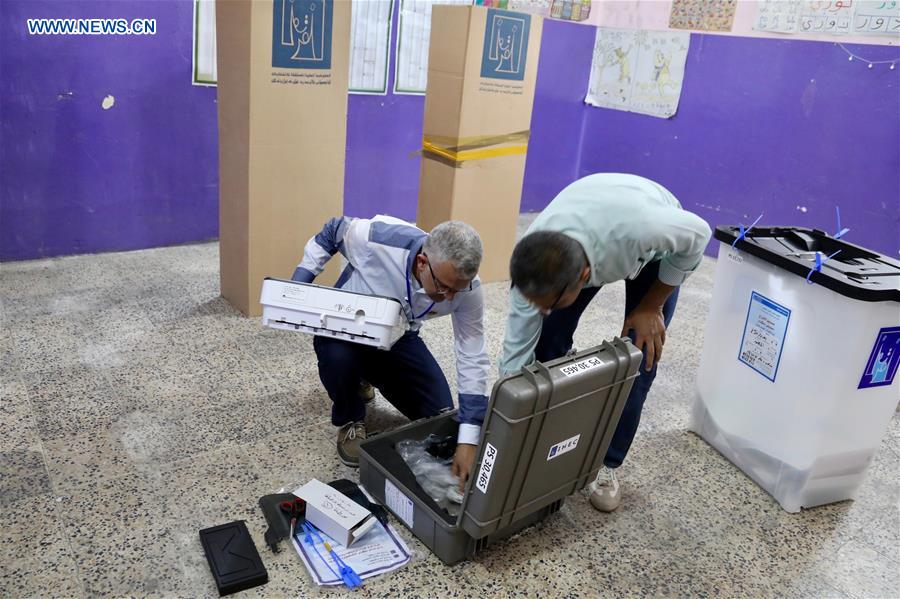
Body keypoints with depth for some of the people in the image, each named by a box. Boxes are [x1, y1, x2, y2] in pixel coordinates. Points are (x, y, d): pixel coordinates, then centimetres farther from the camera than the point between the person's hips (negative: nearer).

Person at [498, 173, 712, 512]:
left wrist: (651, 306, -18)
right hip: (589, 231, 2)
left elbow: (697, 234, -23)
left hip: (658, 245, -2)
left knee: (639, 358, -10)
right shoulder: (536, 264, -36)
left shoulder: (639, 227, -48)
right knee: (548, 341, -9)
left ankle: (606, 463, 8)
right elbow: (516, 355, -26)